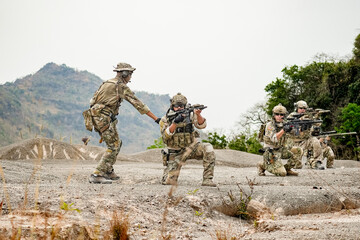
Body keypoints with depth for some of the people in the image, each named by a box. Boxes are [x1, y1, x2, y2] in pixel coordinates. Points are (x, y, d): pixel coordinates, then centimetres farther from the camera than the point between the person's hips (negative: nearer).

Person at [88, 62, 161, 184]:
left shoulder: (106, 83, 20)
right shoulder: (122, 87, -6)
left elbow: (93, 100, 20)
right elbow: (138, 104, -9)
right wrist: (156, 118, -7)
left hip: (95, 117, 9)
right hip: (104, 118, -9)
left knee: (117, 143, 19)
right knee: (113, 146, -7)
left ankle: (108, 171, 23)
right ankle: (97, 175, -13)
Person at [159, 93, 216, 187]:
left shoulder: (190, 115, 0)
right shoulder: (165, 120, -4)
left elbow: (202, 125, -11)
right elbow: (166, 135, -19)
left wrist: (198, 114, -31)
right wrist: (175, 122, -31)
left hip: (191, 147, 1)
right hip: (176, 152, -1)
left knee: (208, 148, -30)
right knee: (169, 181, -12)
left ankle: (207, 180, -24)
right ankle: (168, 170, 26)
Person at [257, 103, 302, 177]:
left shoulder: (284, 124, 6)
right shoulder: (269, 125, -14)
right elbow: (274, 138, -28)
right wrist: (283, 130, -37)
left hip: (282, 150, 7)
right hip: (271, 153, -7)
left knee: (298, 151, -9)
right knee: (282, 173, -20)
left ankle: (287, 168, 4)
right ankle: (262, 165, 3)